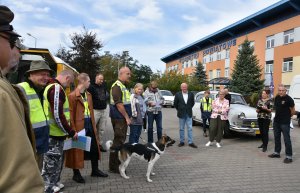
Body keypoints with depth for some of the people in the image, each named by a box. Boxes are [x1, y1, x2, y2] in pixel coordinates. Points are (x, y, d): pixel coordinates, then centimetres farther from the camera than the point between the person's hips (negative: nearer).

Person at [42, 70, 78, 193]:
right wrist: (71, 132, -16)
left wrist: (67, 130, 19)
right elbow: (58, 115, -25)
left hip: (54, 132, 10)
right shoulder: (57, 88, -19)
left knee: (56, 160, 22)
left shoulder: (52, 86, 14)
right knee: (52, 162, 3)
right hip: (55, 133, -10)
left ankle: (54, 183, 37)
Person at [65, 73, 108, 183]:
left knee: (94, 148, 13)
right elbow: (70, 114, -14)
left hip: (89, 124, 8)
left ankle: (95, 170, 29)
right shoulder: (72, 96, -13)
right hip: (79, 126, -8)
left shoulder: (88, 95, 12)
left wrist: (94, 125, 15)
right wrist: (73, 130, -16)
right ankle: (76, 174, 21)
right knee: (77, 149, 5)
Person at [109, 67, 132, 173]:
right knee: (118, 141, -3)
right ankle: (113, 166, 7)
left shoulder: (123, 86, 17)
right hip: (119, 118, -10)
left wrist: (127, 117, 15)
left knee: (121, 140, 16)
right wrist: (127, 117, -17)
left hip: (122, 118, 10)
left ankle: (118, 163, 27)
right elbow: (118, 104, -22)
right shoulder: (117, 86, -14)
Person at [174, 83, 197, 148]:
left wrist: (189, 109, 10)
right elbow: (175, 104, 4)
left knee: (190, 128, 2)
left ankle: (190, 142, 8)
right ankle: (182, 142, 18)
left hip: (189, 114, 1)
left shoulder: (191, 94, 0)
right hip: (181, 114, -1)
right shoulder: (178, 94, -4)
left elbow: (193, 102, 13)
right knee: (181, 129, 8)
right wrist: (179, 110, 8)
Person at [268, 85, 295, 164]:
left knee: (287, 139, -4)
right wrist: (278, 115, 11)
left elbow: (293, 111, -6)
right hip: (276, 121, 7)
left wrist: (287, 116, 6)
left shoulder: (289, 99, -14)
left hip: (285, 123, -7)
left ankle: (289, 156, 3)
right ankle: (277, 152, 29)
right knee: (277, 138, 16)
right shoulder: (276, 97, 6)